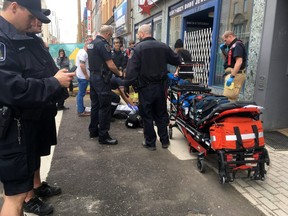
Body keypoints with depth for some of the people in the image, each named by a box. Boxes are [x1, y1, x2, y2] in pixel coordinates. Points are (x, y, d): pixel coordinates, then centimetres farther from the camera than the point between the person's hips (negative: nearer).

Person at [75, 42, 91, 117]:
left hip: (81, 76, 11)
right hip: (83, 76, -11)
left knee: (81, 93, 15)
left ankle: (81, 110, 24)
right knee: (81, 94, -4)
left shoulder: (82, 52, 16)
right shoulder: (83, 53, -16)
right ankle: (81, 111, 2)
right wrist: (86, 75, -18)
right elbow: (82, 65, -25)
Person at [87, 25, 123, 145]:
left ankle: (93, 131, 24)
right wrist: (119, 73, -3)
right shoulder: (103, 44, -16)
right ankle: (103, 136, 0)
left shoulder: (91, 44, 13)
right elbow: (110, 65, -18)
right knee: (105, 107, -4)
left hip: (93, 77, 9)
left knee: (95, 105, 15)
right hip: (102, 79, -9)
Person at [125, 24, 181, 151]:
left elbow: (131, 70, -17)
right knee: (161, 114, 16)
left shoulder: (137, 48, -10)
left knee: (147, 116, 8)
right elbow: (177, 61, 12)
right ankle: (164, 141, 24)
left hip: (145, 88, -4)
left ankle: (150, 143, 16)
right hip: (161, 87, 4)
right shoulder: (163, 46, 3)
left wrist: (127, 85, -7)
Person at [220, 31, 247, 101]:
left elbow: (239, 62, -22)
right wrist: (223, 50, 18)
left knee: (227, 98, -15)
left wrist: (232, 76, -26)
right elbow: (228, 59, 33)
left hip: (235, 74, -10)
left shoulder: (237, 45, -10)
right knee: (232, 98, 11)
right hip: (233, 74, 10)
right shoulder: (233, 45, 21)